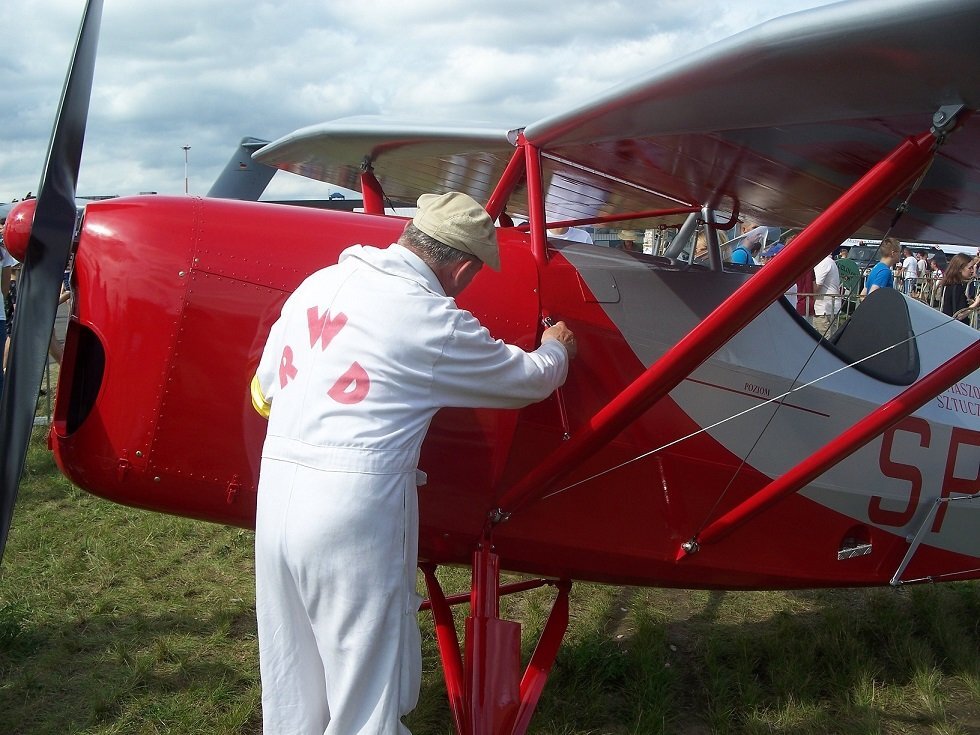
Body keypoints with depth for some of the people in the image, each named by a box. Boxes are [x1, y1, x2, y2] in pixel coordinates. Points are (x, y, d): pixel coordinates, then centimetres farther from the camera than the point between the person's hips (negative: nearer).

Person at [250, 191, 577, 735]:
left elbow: (264, 390, 15)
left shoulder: (318, 282, 8)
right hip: (354, 511, -6)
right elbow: (529, 380, 8)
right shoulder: (437, 323, -8)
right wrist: (555, 348, 29)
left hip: (275, 494, 7)